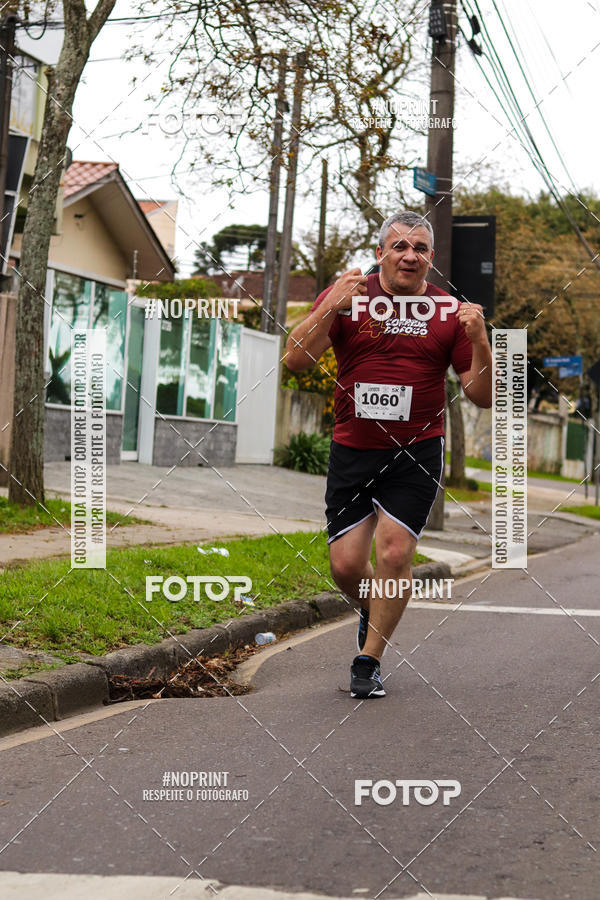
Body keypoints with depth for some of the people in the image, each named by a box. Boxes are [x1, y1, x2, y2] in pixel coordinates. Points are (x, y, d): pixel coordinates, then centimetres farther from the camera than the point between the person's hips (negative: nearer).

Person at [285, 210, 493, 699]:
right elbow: (296, 360, -9)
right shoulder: (347, 295, 0)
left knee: (394, 552, -10)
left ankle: (369, 659, 9)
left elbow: (482, 395, 0)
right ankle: (375, 614, 36)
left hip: (417, 452, -1)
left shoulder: (449, 310, 0)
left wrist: (478, 339, -17)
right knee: (345, 563, 1)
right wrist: (331, 307, -20)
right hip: (352, 450, 1)